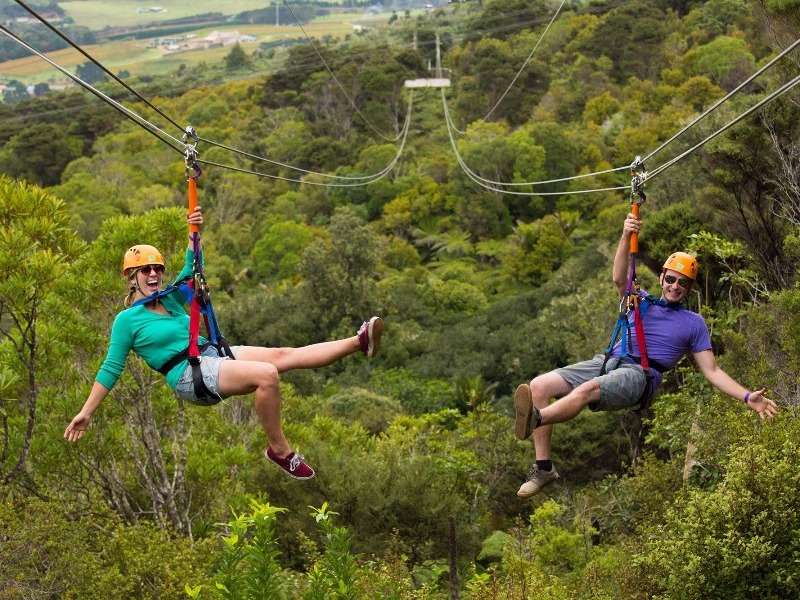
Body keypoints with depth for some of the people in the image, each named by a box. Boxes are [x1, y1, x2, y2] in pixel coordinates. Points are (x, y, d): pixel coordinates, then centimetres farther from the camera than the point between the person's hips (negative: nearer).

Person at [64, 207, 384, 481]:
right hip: (190, 375, -7)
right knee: (267, 374, -29)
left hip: (214, 355, 7)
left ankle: (360, 341, -17)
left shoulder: (170, 300, 19)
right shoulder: (127, 320, 0)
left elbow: (191, 269, 12)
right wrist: (85, 412, 0)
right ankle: (279, 450, -23)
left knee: (285, 355, -9)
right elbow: (111, 369, 2)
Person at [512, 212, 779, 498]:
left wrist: (748, 397, -2)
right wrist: (626, 236, -15)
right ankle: (543, 467, -20)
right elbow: (619, 279, 1)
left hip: (638, 375, -4)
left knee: (586, 390, -37)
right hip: (606, 362, 4)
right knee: (539, 385, -16)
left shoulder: (693, 323, 17)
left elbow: (712, 371, 13)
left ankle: (535, 418, -62)